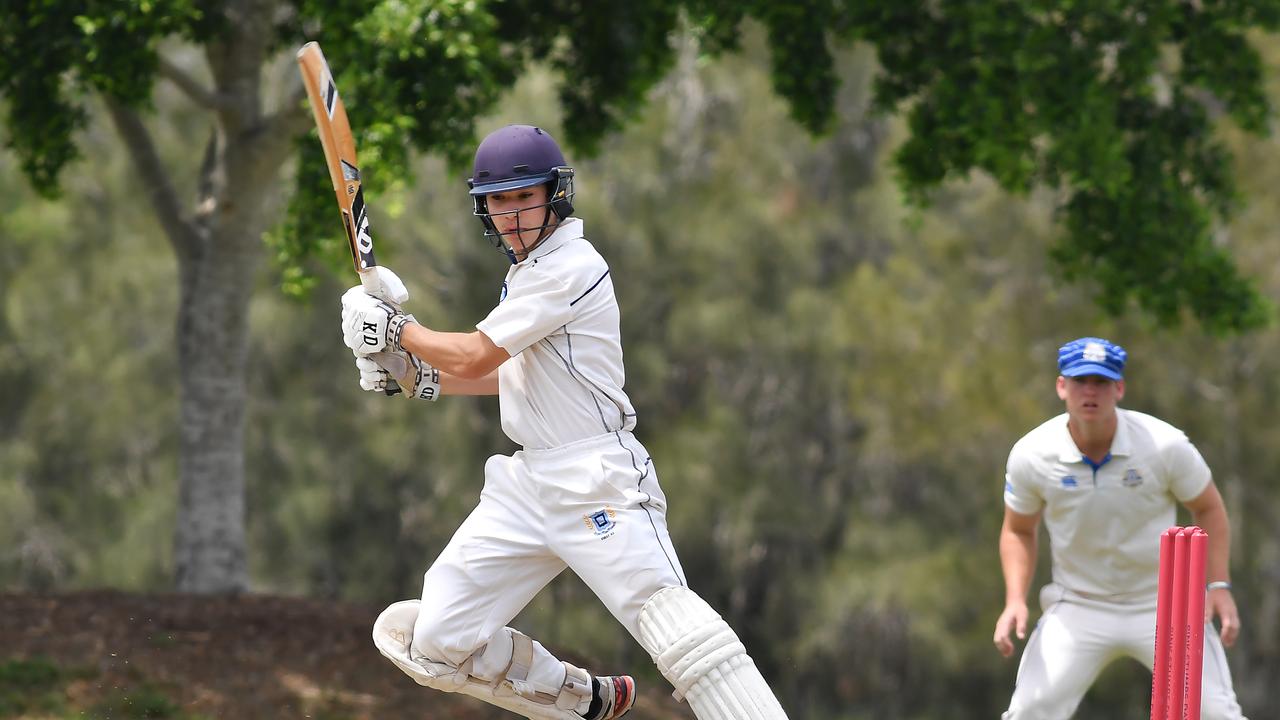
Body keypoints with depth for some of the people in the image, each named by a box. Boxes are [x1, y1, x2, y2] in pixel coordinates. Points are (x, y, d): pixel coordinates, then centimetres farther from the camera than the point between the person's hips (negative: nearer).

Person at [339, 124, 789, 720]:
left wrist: (396, 330, 4)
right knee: (433, 641, 2)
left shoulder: (570, 267, -11)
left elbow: (474, 358, -12)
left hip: (598, 482, -9)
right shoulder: (527, 272, 19)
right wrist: (416, 376, 19)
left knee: (673, 623, -25)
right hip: (528, 485, 9)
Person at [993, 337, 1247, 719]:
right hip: (1077, 608, 1)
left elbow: (1207, 508, 1)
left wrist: (1218, 585, -9)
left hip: (1162, 604, -1)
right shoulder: (1031, 455, -12)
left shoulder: (1165, 445, -16)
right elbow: (1018, 531, 5)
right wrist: (1015, 600, -9)